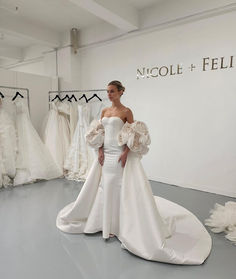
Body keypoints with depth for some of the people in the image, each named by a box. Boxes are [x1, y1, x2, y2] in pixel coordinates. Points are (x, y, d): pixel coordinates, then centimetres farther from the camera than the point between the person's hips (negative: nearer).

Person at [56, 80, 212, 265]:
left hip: (120, 155, -6)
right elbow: (98, 134, 12)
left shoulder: (126, 111, -5)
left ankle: (123, 226, 18)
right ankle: (108, 225, 32)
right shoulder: (104, 111, 11)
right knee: (106, 188, 13)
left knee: (122, 188, -1)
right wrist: (100, 151, 0)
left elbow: (133, 137, -8)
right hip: (106, 154, 6)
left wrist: (126, 153, -17)